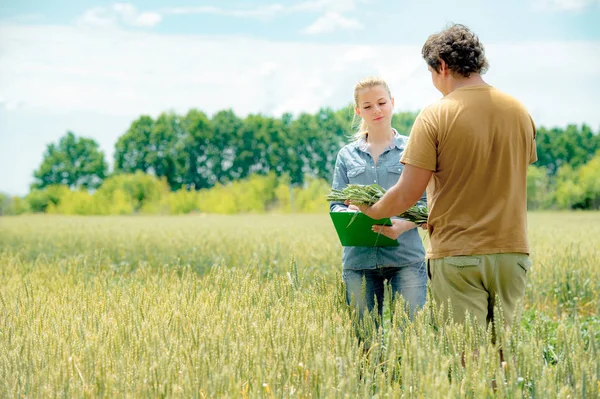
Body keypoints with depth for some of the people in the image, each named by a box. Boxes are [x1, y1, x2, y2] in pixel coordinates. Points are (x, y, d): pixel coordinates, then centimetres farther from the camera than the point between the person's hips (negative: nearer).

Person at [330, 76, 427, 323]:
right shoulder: (347, 155, 14)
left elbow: (426, 204, 2)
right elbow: (335, 206, 10)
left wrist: (403, 225, -18)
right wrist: (350, 212, -14)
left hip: (406, 256, -2)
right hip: (359, 258, 2)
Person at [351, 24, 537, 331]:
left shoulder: (435, 116, -10)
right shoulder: (520, 112, 6)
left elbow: (407, 194, -11)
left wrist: (370, 211, 9)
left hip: (457, 254, -5)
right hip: (512, 250, 5)